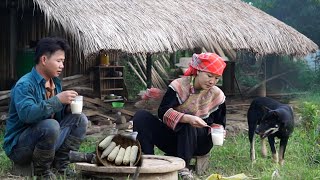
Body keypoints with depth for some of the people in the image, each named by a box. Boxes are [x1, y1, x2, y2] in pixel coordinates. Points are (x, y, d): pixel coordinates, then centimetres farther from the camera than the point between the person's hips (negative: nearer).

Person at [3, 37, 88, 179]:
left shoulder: (55, 83, 7)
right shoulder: (24, 85, -20)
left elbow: (56, 115, 14)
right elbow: (26, 114, -36)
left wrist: (67, 107, -8)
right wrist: (57, 100, -36)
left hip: (44, 138, 8)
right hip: (19, 146, -8)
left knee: (80, 119, 0)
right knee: (50, 125, -35)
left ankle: (60, 163, 1)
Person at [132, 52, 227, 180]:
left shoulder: (217, 95, -3)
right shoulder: (179, 86, -10)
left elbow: (219, 123, 7)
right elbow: (163, 112, -22)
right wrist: (187, 118, -38)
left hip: (198, 143, 0)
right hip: (171, 138, 0)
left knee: (189, 126, -35)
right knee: (141, 117, -21)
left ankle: (184, 168, -32)